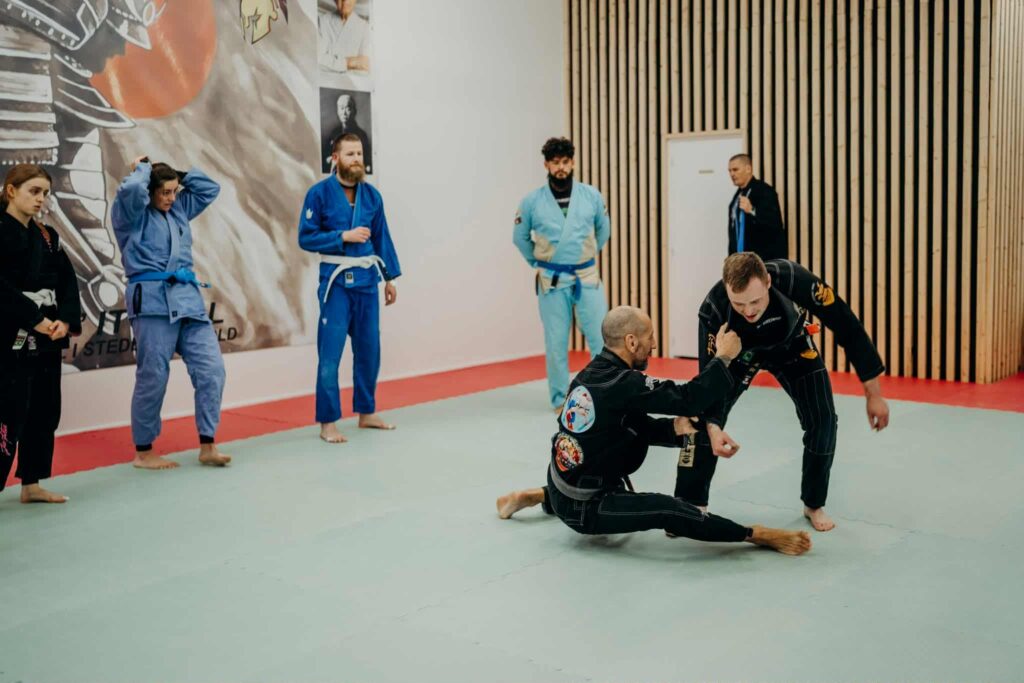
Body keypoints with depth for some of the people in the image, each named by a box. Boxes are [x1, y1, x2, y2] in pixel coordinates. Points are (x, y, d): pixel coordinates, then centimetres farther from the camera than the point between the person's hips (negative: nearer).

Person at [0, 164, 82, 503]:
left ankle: (31, 484, 23)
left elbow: (68, 281, 8)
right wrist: (35, 319, -19)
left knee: (44, 412, 11)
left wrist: (65, 321, -7)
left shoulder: (47, 236, 13)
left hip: (47, 338, 7)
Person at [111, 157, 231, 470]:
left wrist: (176, 171, 13)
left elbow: (210, 188, 23)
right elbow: (130, 190, -23)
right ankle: (143, 452, 13)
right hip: (152, 300, -7)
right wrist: (143, 168, -3)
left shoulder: (179, 209, 18)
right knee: (153, 377, -2)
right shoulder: (133, 214, -3)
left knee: (210, 368, -2)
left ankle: (207, 446, 6)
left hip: (187, 297, 7)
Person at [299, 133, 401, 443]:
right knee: (330, 354, -3)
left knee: (369, 349, 13)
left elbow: (382, 238, 11)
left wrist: (390, 278, 10)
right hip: (336, 281, -4)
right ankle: (327, 423, 6)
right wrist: (344, 236, -17)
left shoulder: (372, 195, 5)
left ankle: (366, 413, 28)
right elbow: (306, 238, -7)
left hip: (367, 280, 5)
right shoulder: (319, 193, -7)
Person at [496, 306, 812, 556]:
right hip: (582, 506, -8)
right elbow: (688, 398, -23)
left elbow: (638, 424, 12)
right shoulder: (622, 385, -23)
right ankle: (757, 535, -9)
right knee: (667, 510, -19)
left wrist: (675, 427, -5)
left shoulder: (594, 373, 4)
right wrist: (724, 358, -12)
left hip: (565, 482, 9)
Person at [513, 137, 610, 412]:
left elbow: (603, 229, 14)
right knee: (556, 343, 8)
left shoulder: (591, 196, -4)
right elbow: (520, 237, 8)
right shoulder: (532, 201, -7)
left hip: (587, 277, 1)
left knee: (601, 337, 0)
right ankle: (560, 399, 20)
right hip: (552, 281, -1)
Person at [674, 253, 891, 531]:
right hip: (740, 351, 0)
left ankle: (814, 505, 13)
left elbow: (847, 327, -29)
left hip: (791, 345, 1)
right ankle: (689, 504, 3)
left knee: (822, 420, -10)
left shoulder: (794, 280, -41)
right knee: (702, 418, -13)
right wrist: (713, 427, -48)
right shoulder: (714, 308, -39)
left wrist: (873, 394, -24)